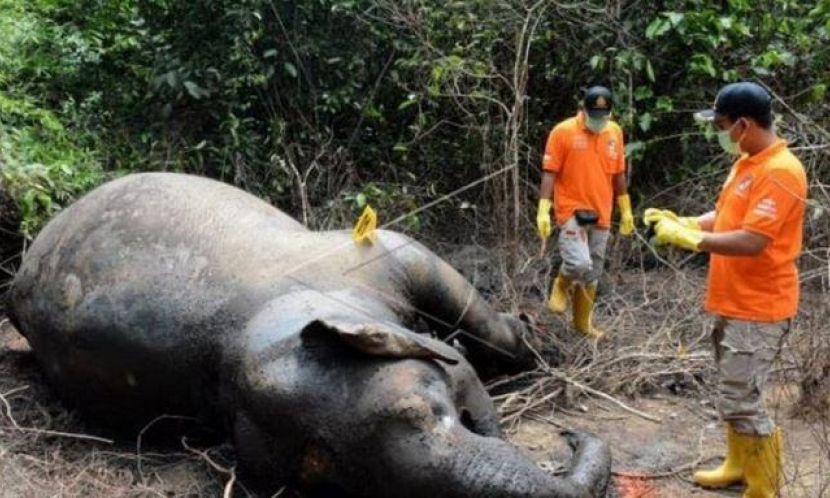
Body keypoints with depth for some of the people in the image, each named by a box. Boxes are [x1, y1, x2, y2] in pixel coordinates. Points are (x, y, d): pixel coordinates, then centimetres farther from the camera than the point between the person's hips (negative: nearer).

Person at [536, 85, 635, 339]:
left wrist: (626, 211, 16)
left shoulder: (615, 132, 6)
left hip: (600, 215, 5)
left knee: (592, 273, 10)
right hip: (571, 211, -5)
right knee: (579, 263, -21)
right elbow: (549, 173, -9)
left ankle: (583, 322, 26)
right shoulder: (563, 132, -9)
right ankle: (561, 286, 12)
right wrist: (543, 211, -17)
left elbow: (618, 174, 14)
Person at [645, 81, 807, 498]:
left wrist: (690, 239, -19)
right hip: (732, 303, 10)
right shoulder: (746, 163, 11)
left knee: (741, 403, -6)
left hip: (758, 310, -10)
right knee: (734, 395, 20)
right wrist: (681, 222, 2)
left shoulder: (780, 172, -20)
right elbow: (723, 215, 17)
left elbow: (751, 242, -26)